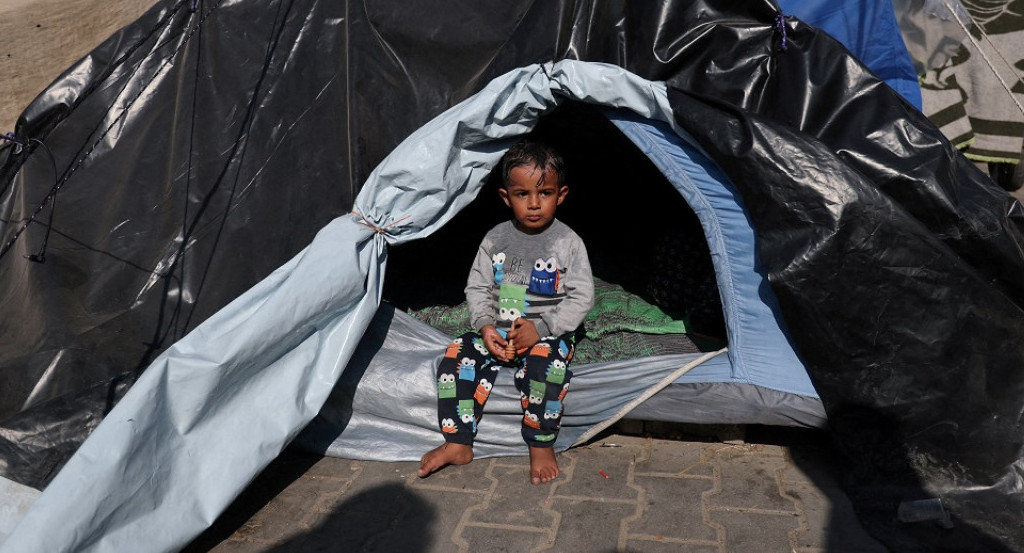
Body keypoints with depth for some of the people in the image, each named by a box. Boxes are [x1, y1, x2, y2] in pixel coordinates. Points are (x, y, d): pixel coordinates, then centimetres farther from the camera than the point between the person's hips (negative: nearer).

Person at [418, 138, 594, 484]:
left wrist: (540, 328, -19)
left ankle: (541, 446, -14)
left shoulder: (568, 243, -7)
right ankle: (457, 444, -4)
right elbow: (477, 287, 7)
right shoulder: (496, 239, 3)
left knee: (544, 362, -35)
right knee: (458, 355, -17)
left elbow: (581, 298, -8)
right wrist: (485, 326, -11)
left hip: (550, 334, -4)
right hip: (498, 332, 4)